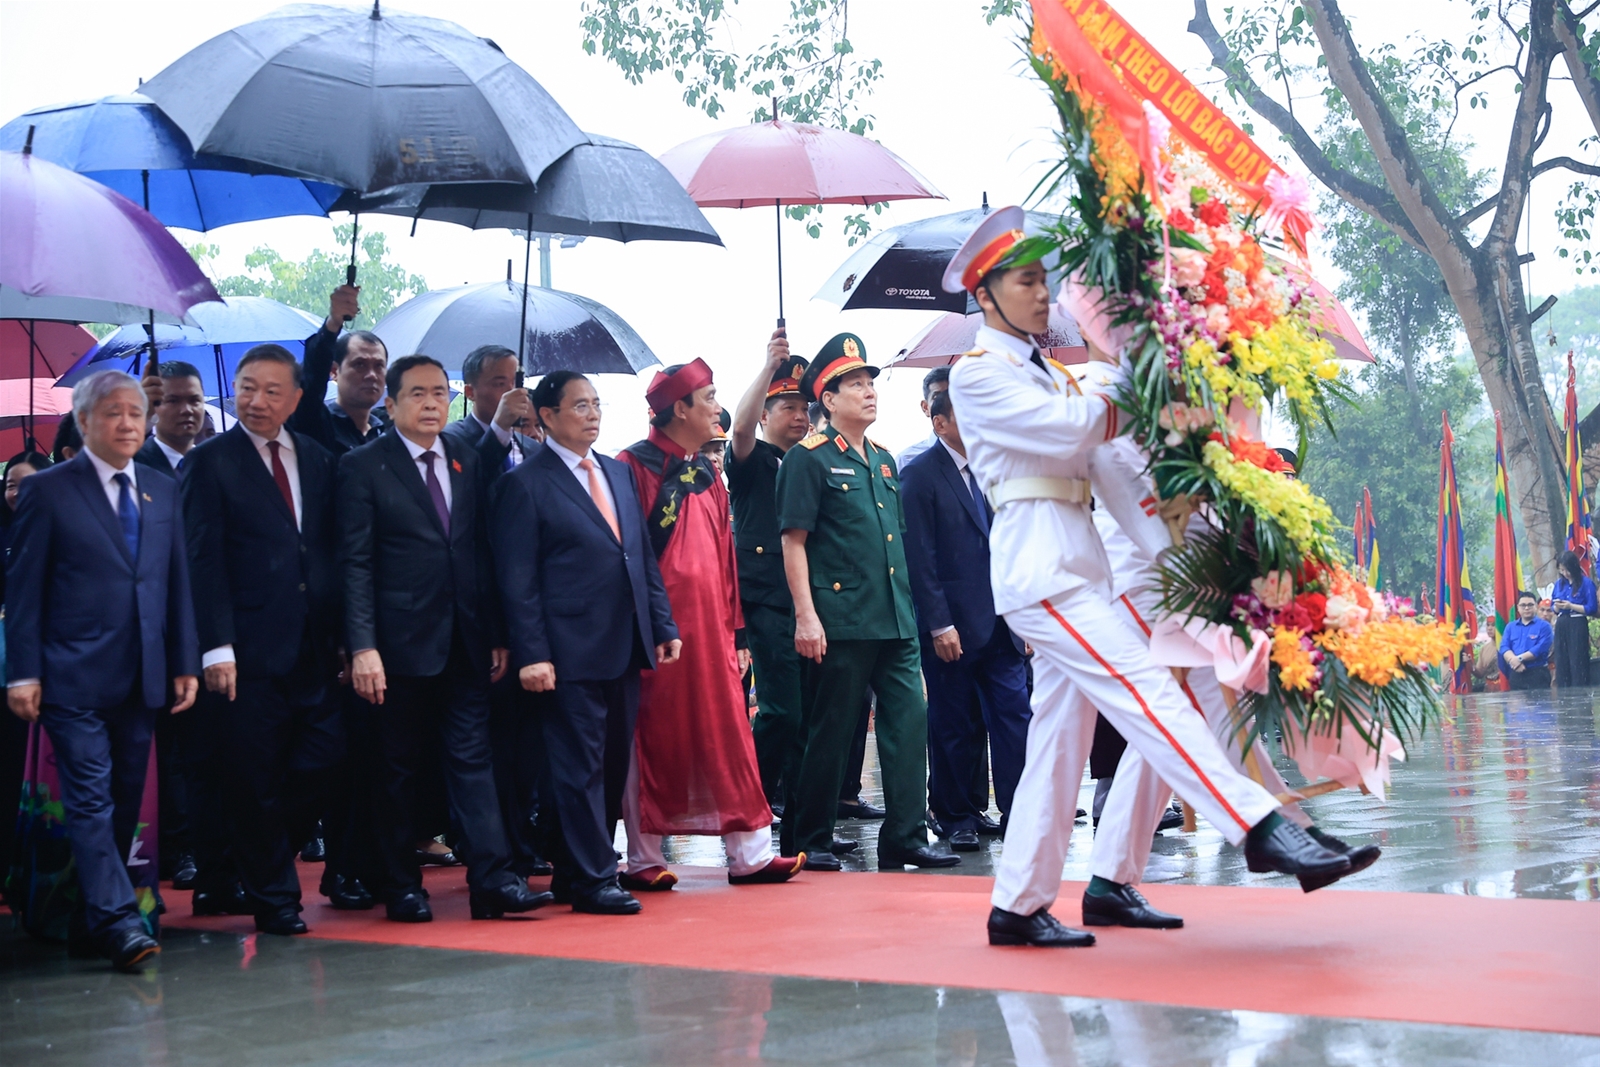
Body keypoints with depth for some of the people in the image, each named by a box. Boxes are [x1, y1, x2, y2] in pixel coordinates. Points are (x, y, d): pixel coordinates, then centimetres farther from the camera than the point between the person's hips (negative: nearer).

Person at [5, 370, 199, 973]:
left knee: (125, 803, 9)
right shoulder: (49, 491, -1)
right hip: (75, 677, -5)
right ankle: (118, 919, -12)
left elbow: (177, 584, 15)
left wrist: (184, 664, 9)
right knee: (91, 798, -9)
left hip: (142, 678, 5)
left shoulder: (162, 493, 14)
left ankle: (96, 908, 19)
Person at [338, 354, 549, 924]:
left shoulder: (467, 461, 11)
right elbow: (355, 564, -7)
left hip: (465, 642, 4)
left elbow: (483, 551, 12)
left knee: (472, 758, 0)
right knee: (397, 769, 6)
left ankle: (493, 881, -3)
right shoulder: (363, 466, -2)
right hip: (402, 643, -3)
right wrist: (362, 646, -15)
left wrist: (496, 634, 7)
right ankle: (402, 888, 14)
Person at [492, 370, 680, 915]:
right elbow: (517, 578, -8)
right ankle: (592, 880, 4)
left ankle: (575, 872, 20)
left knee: (614, 767, 10)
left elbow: (645, 556, 17)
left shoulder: (620, 472, 15)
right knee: (581, 767, -2)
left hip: (625, 647, 7)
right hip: (572, 654, -7)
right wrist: (532, 655, -15)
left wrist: (663, 626, 9)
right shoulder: (525, 483, -5)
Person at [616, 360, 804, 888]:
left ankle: (748, 856, 12)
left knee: (727, 736, 7)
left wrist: (736, 630, 14)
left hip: (709, 625, 7)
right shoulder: (635, 466, -7)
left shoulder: (707, 475, 15)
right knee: (653, 740, 1)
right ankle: (643, 860, 10)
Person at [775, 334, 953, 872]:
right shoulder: (809, 459, -4)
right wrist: (805, 616, -15)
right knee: (830, 731, 0)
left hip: (896, 622, 7)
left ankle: (904, 837, 6)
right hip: (841, 621, -7)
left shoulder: (884, 461, 17)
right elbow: (793, 541, -8)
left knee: (909, 720, 1)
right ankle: (811, 842, 11)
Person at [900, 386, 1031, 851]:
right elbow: (919, 557, -11)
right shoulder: (919, 476, -6)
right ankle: (955, 816, 16)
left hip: (999, 622, 6)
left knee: (1015, 717, 0)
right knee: (954, 726, 4)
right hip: (952, 626, -6)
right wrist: (939, 625, -16)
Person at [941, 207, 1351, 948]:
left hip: (1078, 564, 9)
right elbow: (1069, 430, -12)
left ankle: (1018, 906, 11)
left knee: (1060, 734, 7)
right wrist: (1124, 386, 1)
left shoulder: (1049, 372, 23)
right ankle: (1257, 828, -26)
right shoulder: (977, 373, -3)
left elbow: (1103, 463, 18)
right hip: (1037, 562, -9)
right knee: (1144, 689, -18)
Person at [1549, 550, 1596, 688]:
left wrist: (1571, 606, -15)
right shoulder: (1559, 583, 12)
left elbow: (1592, 608, -9)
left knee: (1578, 662, -7)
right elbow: (1553, 607, 16)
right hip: (1561, 625, 6)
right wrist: (1557, 607, -7)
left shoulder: (1586, 583, -5)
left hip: (1577, 625, -6)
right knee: (1561, 662, 5)